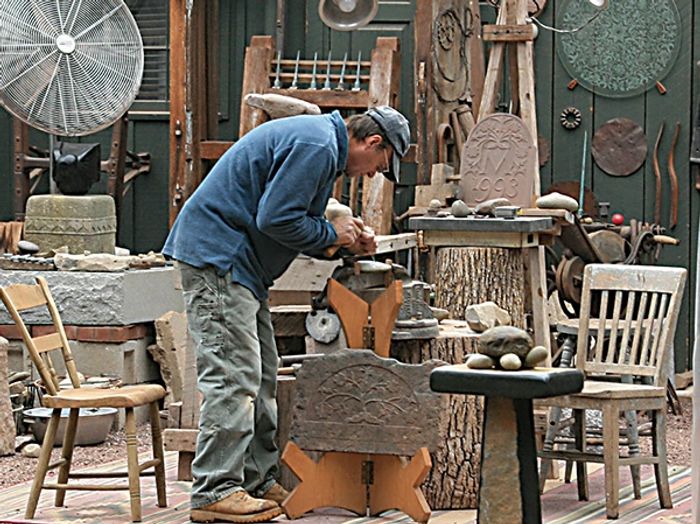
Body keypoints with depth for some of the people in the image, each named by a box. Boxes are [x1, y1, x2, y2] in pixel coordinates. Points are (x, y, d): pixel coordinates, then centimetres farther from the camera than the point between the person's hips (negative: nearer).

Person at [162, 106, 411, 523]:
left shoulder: (319, 141, 19)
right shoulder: (316, 146, -16)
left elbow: (289, 221, 23)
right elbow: (275, 219, -22)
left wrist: (348, 242, 12)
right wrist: (332, 235, -8)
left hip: (239, 262, 11)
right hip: (218, 257, -11)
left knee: (260, 375, 12)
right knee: (233, 373, -13)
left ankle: (259, 482, 17)